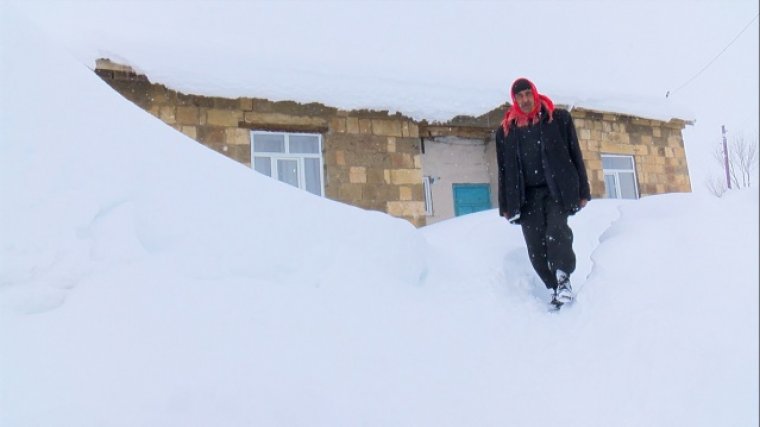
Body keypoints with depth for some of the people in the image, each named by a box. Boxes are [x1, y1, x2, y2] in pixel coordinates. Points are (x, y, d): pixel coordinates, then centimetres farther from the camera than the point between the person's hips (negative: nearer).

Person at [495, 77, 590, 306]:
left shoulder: (558, 118, 8)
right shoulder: (506, 131, 11)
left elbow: (575, 155, 6)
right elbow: (504, 171, 12)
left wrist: (583, 190, 1)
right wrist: (506, 206, 8)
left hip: (557, 190, -2)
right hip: (527, 196, 2)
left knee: (556, 232, -24)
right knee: (536, 249, -3)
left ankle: (563, 280, -11)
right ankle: (556, 288, 11)